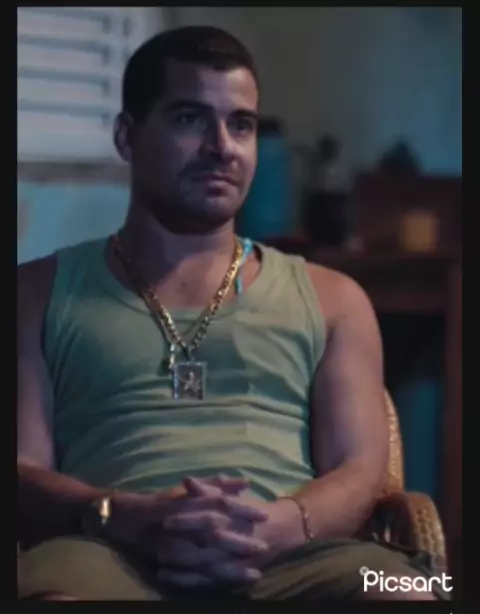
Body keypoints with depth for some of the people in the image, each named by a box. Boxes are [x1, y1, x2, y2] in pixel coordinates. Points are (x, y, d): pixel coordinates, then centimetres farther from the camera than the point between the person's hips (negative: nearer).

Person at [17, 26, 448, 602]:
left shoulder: (331, 298, 22)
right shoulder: (42, 291, 17)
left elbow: (360, 470, 11)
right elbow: (21, 474, 7)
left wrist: (273, 526, -13)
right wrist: (132, 518, -15)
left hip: (289, 556, 2)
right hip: (114, 553, -1)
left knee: (406, 595, -33)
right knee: (54, 584, -38)